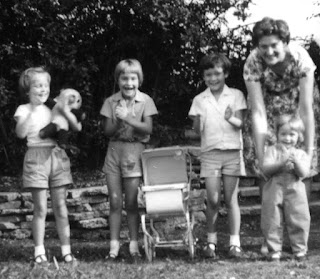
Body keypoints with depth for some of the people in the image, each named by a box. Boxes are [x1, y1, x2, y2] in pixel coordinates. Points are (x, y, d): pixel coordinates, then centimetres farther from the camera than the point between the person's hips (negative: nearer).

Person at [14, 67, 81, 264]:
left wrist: (65, 110, -7)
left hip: (57, 156, 3)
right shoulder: (24, 110, 3)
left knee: (61, 207, 3)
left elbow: (77, 128, 6)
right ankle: (39, 251, 5)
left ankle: (66, 250, 7)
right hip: (37, 157, -3)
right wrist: (33, 111, -19)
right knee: (40, 209, -3)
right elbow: (21, 133, -14)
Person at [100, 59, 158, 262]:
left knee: (131, 202, -1)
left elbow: (148, 128, -9)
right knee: (115, 202, 2)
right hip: (114, 149, 2)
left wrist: (127, 118, -19)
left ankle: (134, 246, 9)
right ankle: (114, 247, 6)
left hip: (134, 150, -2)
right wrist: (118, 121, -17)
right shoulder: (111, 102, 5)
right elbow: (107, 131, 1)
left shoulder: (145, 100, 0)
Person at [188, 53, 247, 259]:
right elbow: (197, 130, 7)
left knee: (231, 199, 1)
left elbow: (241, 123, -3)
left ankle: (235, 242, 5)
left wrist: (231, 118, -23)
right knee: (213, 200, -3)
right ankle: (211, 241, 10)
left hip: (232, 151, -1)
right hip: (210, 152, 1)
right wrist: (197, 123, -15)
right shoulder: (199, 100, 8)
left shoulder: (236, 95, 4)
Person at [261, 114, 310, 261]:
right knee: (272, 222, 1)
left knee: (299, 220, 0)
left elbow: (304, 173, -6)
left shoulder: (301, 154, 8)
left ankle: (300, 249, 13)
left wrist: (296, 161, -22)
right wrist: (281, 163, -21)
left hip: (295, 190, 1)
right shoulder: (272, 150, 5)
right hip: (274, 190, 0)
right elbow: (265, 169, -8)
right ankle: (275, 250, 11)